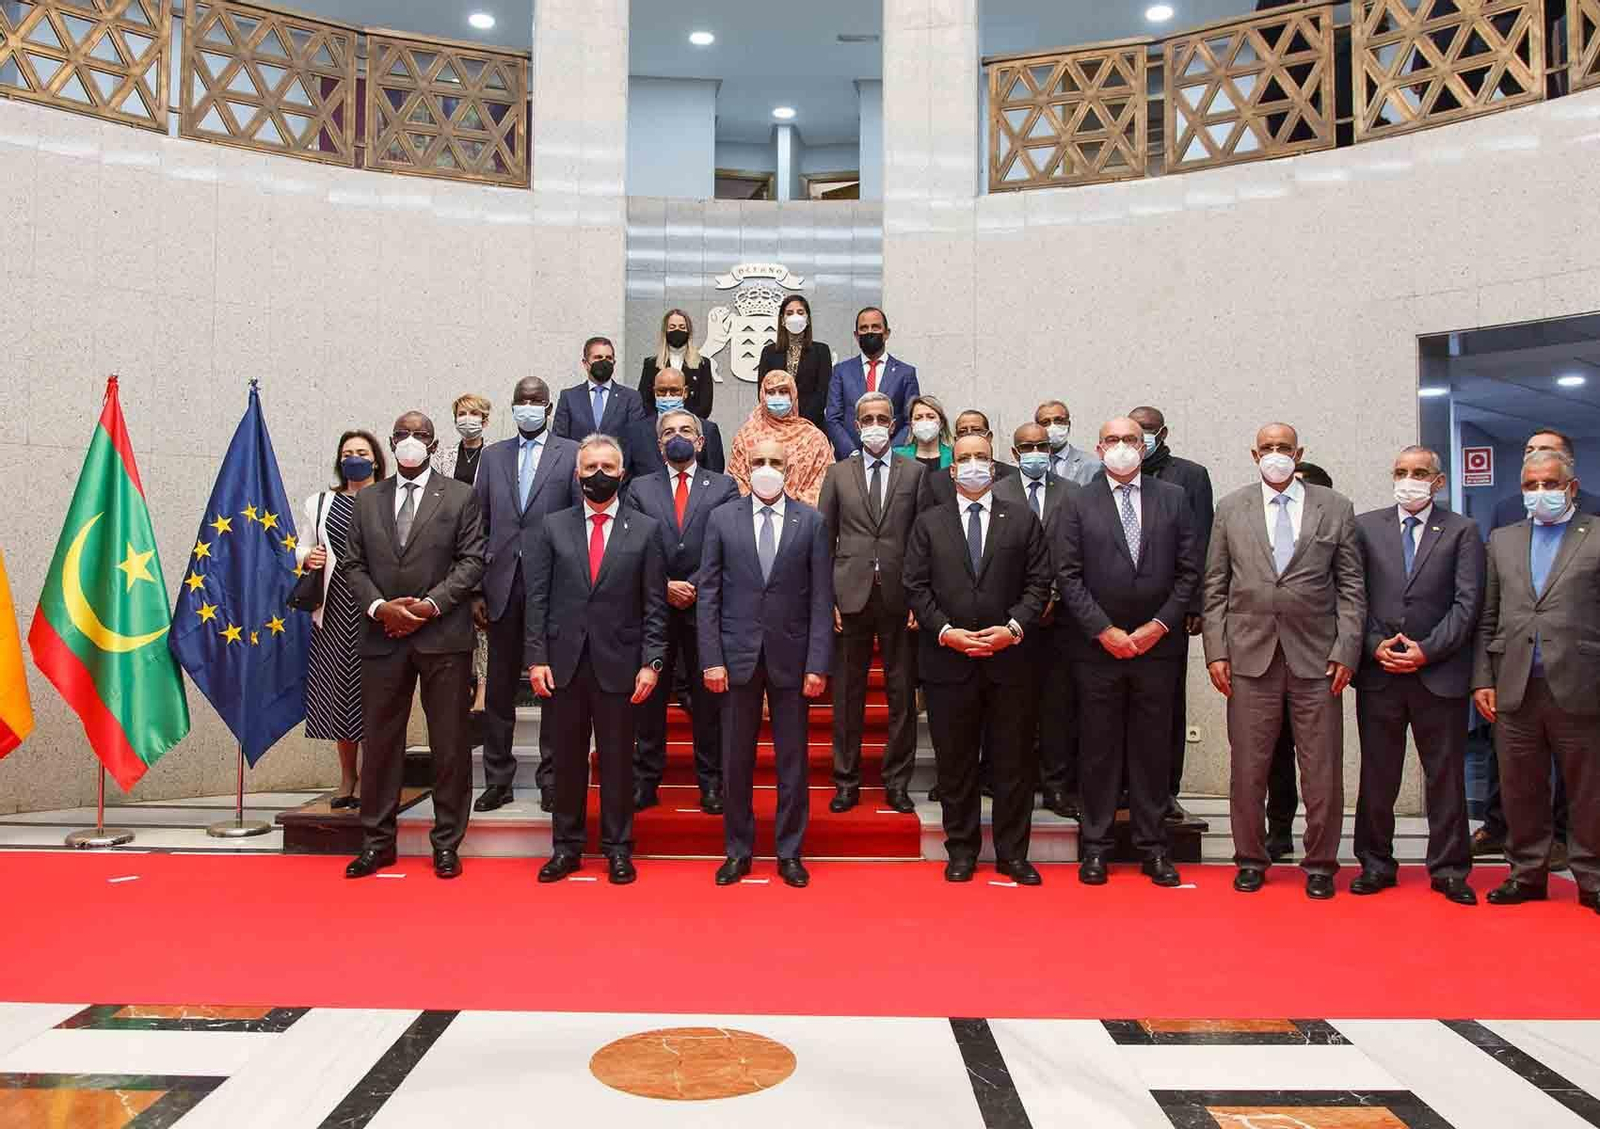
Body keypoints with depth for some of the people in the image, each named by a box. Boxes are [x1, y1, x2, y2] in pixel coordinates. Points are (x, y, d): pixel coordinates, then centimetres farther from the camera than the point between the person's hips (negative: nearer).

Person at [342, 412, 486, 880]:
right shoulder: (368, 499, 14)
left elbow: (471, 561, -3)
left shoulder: (459, 496, 4)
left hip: (443, 635, -3)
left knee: (450, 743, 2)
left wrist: (431, 604, -14)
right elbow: (355, 565, 10)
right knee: (380, 740, 7)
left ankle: (447, 842, 13)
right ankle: (377, 841, 17)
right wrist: (380, 607, -8)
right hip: (382, 637, 3)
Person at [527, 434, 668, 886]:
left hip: (618, 663, -1)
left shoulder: (645, 530, 3)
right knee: (567, 759, 9)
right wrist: (537, 658, -3)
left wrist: (651, 663, -6)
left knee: (617, 759, 6)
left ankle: (618, 849, 18)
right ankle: (567, 847, 21)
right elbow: (537, 598, 4)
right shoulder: (552, 527, 7)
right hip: (563, 662, 1)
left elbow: (654, 605, 1)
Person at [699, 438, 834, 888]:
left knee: (793, 759, 7)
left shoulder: (811, 522, 2)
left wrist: (818, 664, -6)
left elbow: (821, 598, 0)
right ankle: (738, 850, 21)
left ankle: (790, 852, 20)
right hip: (738, 656, 1)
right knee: (736, 760, 7)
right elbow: (709, 594, 2)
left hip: (790, 657, 0)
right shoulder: (722, 518, 4)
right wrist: (711, 660, -5)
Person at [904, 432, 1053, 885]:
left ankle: (1013, 853, 16)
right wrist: (946, 632, -10)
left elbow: (1038, 583, 3)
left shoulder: (1023, 521, 8)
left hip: (1009, 658, 0)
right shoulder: (929, 523, 8)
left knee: (1014, 761, 5)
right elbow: (916, 587, 3)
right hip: (947, 660, 0)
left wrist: (1013, 628, -11)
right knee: (955, 761, 7)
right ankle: (961, 851, 18)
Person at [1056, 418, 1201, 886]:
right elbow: (1068, 576, -3)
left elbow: (1188, 571, 4)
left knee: (1153, 748, 7)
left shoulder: (1174, 498, 7)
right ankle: (1096, 846, 14)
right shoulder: (1078, 503, 2)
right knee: (1099, 748, 5)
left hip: (1157, 643, 1)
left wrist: (1159, 626, -6)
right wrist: (1104, 631, -10)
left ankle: (1153, 846, 17)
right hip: (1097, 648, -1)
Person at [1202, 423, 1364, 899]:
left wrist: (1345, 651, -4)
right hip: (1250, 657, 0)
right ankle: (1251, 860, 19)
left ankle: (1320, 864, 19)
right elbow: (1215, 588, 7)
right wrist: (1216, 651, -1)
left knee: (1322, 771, 4)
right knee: (1248, 768, 5)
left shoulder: (1335, 508, 7)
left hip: (1316, 658, 0)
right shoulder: (1231, 509, 9)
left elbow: (1351, 587, 5)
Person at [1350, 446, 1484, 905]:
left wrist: (1428, 650, -11)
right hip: (1379, 673, 1)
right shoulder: (1365, 526, 8)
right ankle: (1375, 864, 18)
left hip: (1440, 673, -1)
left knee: (1446, 776, 5)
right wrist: (1375, 646, -8)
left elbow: (1467, 603, -2)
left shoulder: (1462, 531, 5)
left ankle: (1449, 870, 16)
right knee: (1377, 775, 7)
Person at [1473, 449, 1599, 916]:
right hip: (1515, 690, 3)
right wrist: (1482, 680, 6)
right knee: (1521, 791, 8)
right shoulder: (1502, 540, 14)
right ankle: (1527, 874, 20)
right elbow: (1487, 619, 12)